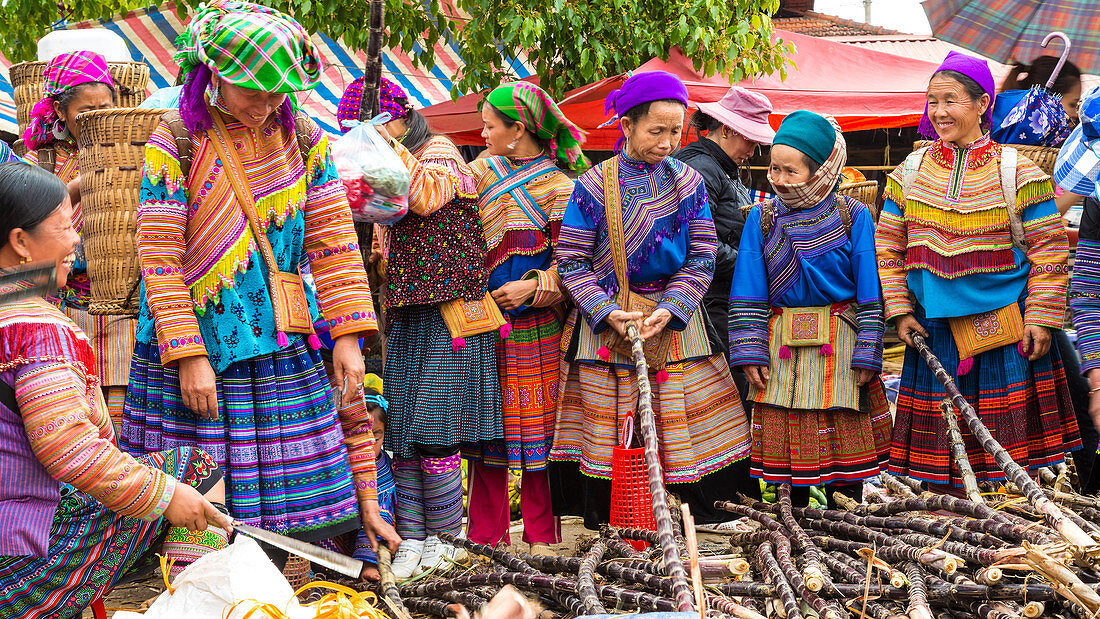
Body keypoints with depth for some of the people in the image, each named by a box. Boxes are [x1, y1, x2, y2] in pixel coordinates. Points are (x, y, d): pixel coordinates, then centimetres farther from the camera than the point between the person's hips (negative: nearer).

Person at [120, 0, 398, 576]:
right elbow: (159, 257, -9)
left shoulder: (304, 140, 5)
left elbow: (333, 244, 4)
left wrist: (347, 336, -4)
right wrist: (188, 355, -16)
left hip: (287, 348, 3)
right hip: (201, 347, -2)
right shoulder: (176, 142, -5)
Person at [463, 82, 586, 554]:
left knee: (536, 427, 1)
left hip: (536, 326, -4)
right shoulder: (481, 172, 11)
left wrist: (533, 287, -18)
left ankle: (541, 537, 12)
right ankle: (486, 534, 15)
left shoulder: (559, 185, -5)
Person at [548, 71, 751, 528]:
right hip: (606, 321, -2)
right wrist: (608, 312, -17)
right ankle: (606, 525, 13)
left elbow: (702, 257, 1)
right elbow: (571, 261, -5)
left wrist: (669, 310, -13)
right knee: (607, 433, 2)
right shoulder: (594, 185, -5)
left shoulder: (688, 183, 2)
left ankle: (706, 510, 13)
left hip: (674, 318, 2)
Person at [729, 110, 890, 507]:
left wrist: (867, 354, -7)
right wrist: (750, 351, -4)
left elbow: (870, 292, -3)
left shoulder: (853, 216, -3)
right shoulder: (762, 218, 3)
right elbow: (749, 294, 3)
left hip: (839, 347, -2)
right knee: (788, 441, 6)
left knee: (845, 441, 2)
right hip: (782, 347, 2)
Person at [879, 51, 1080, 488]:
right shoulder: (910, 174, 7)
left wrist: (1042, 319, -8)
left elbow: (1049, 250, -2)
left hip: (1007, 327, -2)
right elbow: (888, 247, 11)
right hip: (934, 332, 3)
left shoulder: (1017, 173, -2)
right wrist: (900, 311, 2)